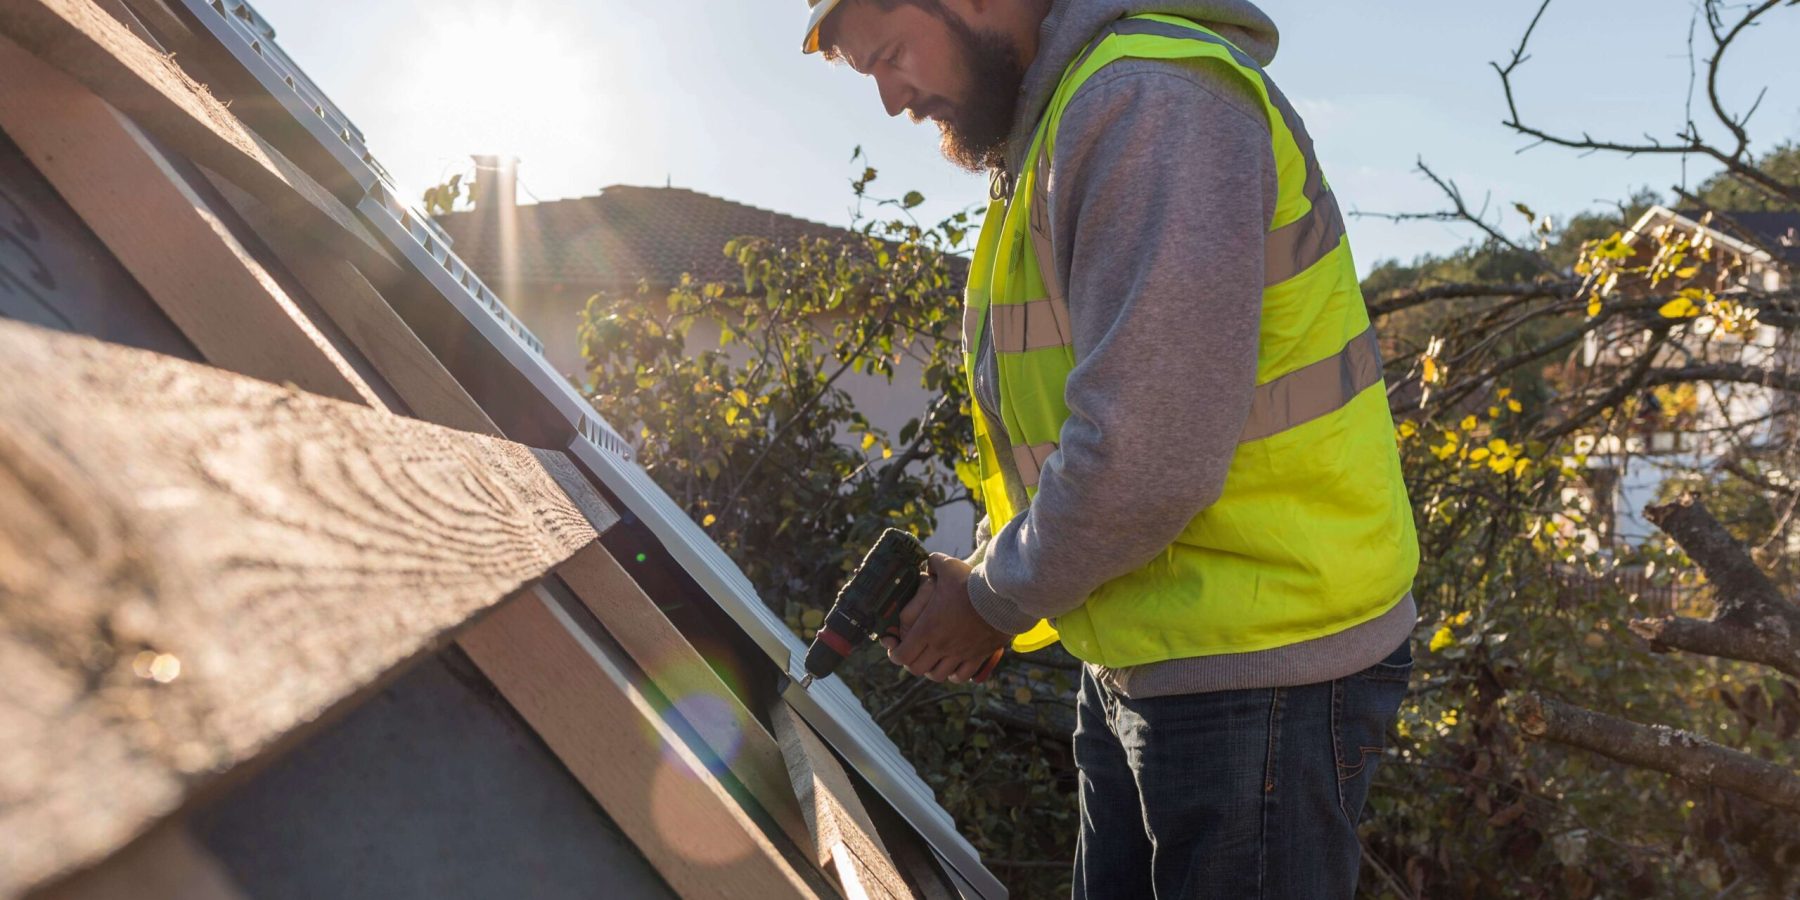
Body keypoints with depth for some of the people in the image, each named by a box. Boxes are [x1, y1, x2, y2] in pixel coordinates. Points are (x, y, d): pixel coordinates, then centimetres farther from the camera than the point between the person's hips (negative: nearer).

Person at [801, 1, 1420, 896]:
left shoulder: (1148, 103, -19)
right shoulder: (1055, 130, 12)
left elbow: (1146, 460, -26)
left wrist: (993, 600, -10)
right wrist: (988, 568, 6)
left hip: (1262, 673, -9)